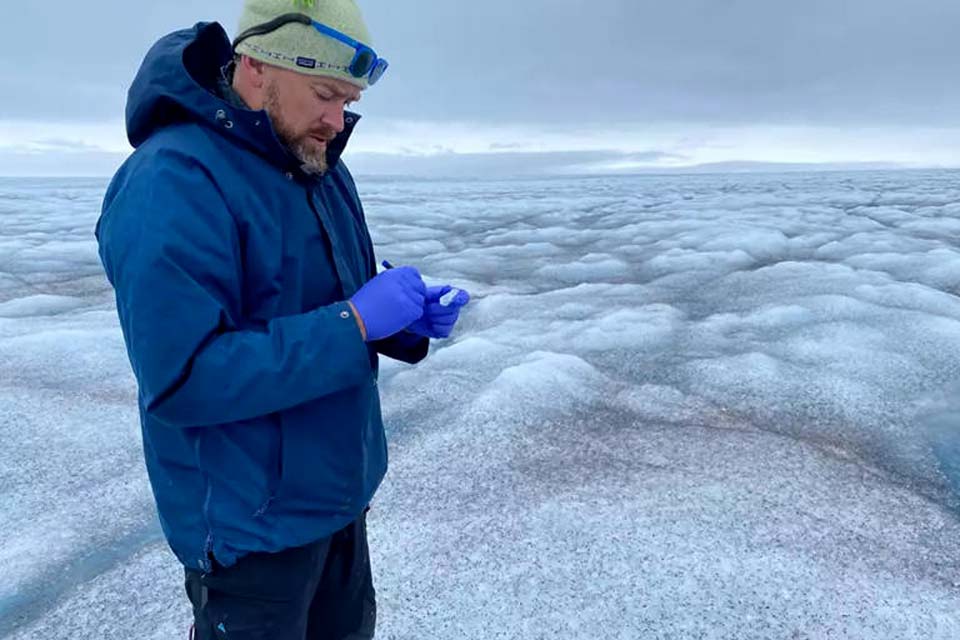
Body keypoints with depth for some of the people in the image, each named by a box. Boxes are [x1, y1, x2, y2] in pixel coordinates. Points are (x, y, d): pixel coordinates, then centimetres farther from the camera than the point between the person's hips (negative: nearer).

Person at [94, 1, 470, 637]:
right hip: (250, 522, -8)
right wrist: (356, 321, -29)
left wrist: (409, 318, -8)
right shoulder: (173, 183, -23)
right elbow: (184, 380, -28)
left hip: (340, 491, 8)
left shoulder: (320, 167, 4)